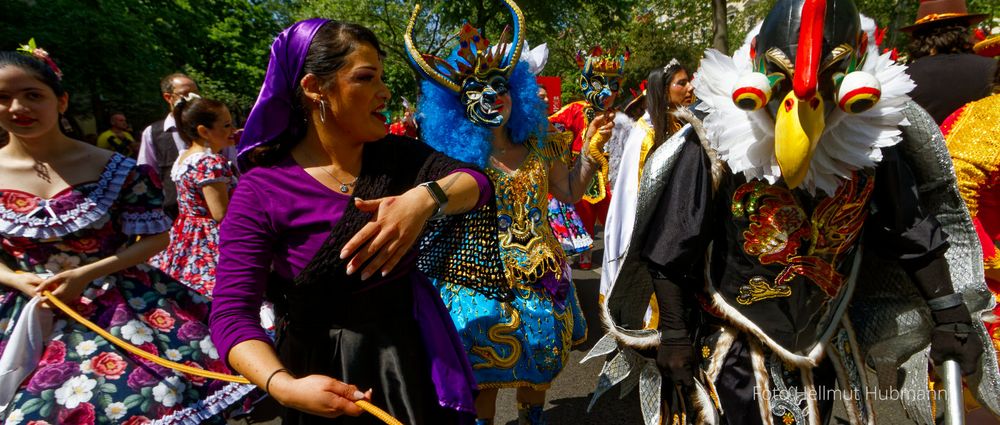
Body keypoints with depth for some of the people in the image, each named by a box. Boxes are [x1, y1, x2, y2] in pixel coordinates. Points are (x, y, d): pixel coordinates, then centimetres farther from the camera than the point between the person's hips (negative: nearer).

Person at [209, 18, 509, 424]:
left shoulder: (396, 155, -3)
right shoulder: (261, 191, -17)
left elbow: (475, 181, -11)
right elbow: (232, 313, -22)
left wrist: (426, 198, -33)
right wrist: (284, 386, -40)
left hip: (409, 351, 4)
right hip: (323, 367, -3)